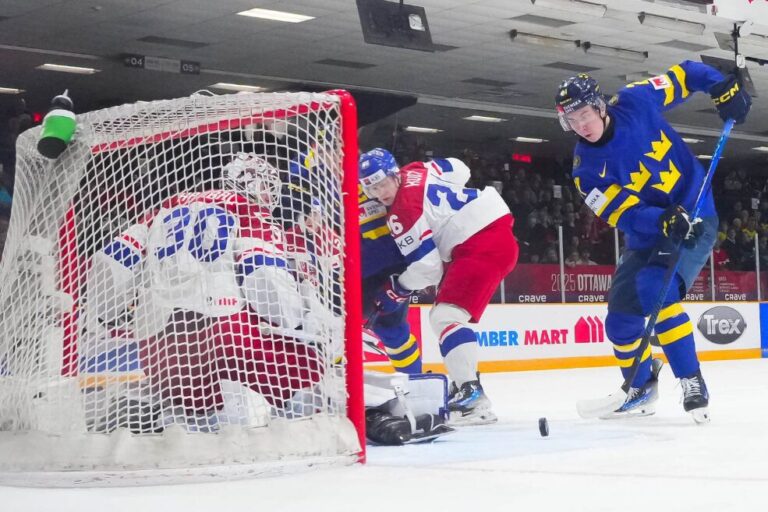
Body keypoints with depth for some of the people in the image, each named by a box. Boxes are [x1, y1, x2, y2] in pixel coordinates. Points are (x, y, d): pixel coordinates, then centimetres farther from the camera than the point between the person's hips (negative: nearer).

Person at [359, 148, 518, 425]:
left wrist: (395, 292, -1)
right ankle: (464, 383, 27)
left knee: (445, 316, -20)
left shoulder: (402, 213, -15)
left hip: (482, 246, -11)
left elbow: (426, 266, -15)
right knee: (447, 315, 21)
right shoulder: (415, 171, 9)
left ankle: (472, 396, -31)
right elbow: (458, 170, 24)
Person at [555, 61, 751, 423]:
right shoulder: (586, 169, -9)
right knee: (621, 314, 1)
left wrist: (722, 87, -15)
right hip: (646, 237, 5)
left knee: (654, 291, -27)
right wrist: (664, 221, -36)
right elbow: (624, 213, -19)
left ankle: (692, 382, -19)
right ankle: (641, 387, 27)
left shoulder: (636, 103, -12)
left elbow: (683, 75, 2)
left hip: (695, 219, -5)